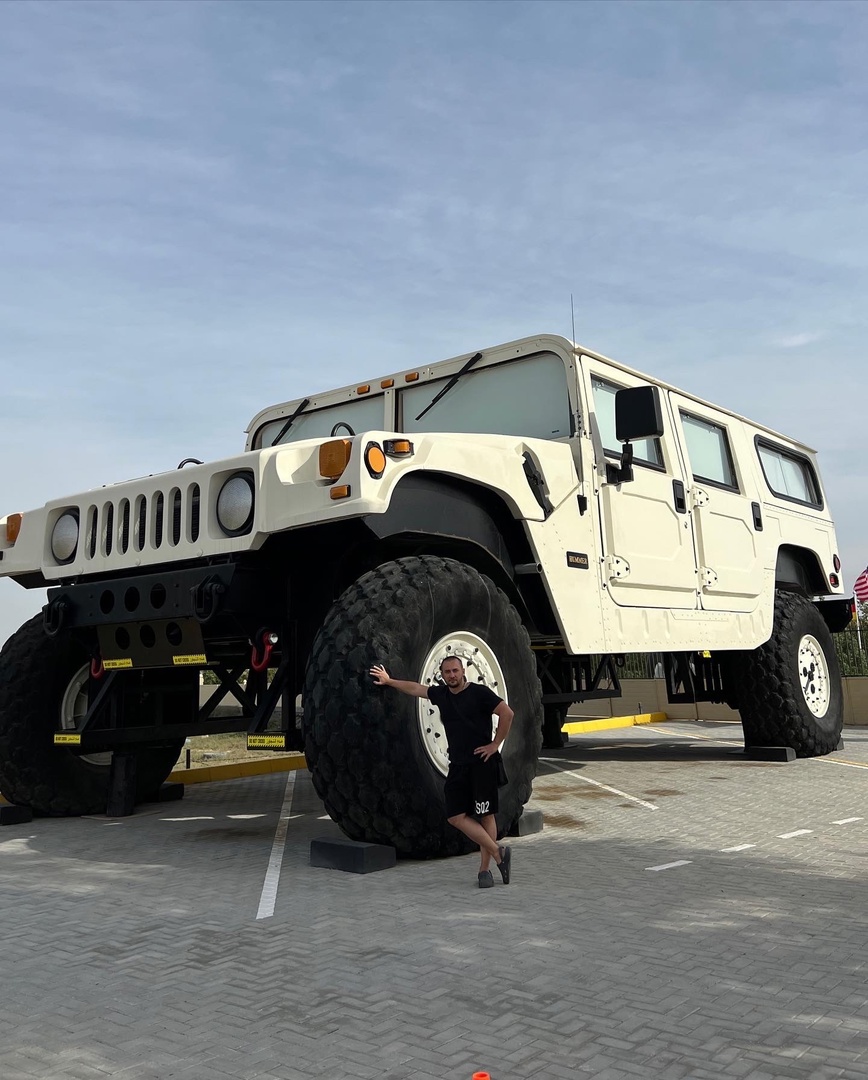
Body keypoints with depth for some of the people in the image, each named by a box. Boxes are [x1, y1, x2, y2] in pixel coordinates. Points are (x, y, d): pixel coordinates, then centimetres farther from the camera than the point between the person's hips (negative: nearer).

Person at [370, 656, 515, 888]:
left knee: (485, 816, 0)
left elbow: (507, 713, -15)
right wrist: (389, 681, 33)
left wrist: (495, 744, -12)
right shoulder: (441, 694, 10)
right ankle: (498, 852, 7)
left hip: (482, 764, -6)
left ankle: (484, 869, 10)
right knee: (456, 816, -1)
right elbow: (414, 688, 24)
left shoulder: (479, 693, -8)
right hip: (458, 765, 6)